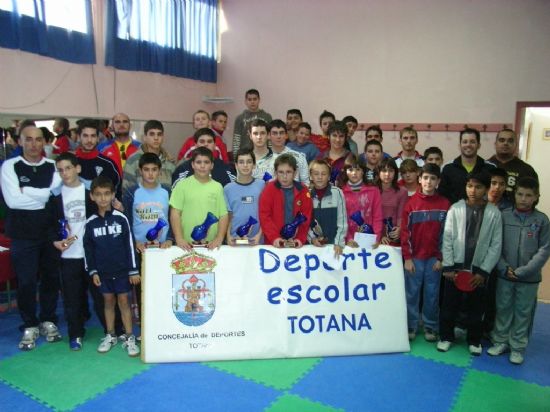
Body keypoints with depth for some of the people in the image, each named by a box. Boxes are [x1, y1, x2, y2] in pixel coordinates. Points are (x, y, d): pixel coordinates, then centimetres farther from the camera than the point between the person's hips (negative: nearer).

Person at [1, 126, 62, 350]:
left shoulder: (53, 166, 3)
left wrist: (26, 191, -13)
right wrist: (45, 197, -10)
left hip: (50, 232, 2)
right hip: (23, 234, -2)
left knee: (51, 278, 10)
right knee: (26, 281, 4)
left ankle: (48, 321, 27)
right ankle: (30, 326, 21)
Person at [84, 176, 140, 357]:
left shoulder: (120, 218, -6)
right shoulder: (90, 223, 0)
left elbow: (129, 245, -5)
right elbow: (88, 249, 5)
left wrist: (133, 270, -5)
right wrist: (93, 271, 2)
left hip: (121, 269, -2)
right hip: (102, 270, 2)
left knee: (123, 300, 3)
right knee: (108, 301, 12)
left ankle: (129, 338, 11)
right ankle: (110, 336, 26)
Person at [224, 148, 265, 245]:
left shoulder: (261, 185, -2)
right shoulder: (228, 188, 1)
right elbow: (228, 216, 5)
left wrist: (259, 235, -9)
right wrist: (228, 236, -7)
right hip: (235, 240, 1)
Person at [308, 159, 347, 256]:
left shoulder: (337, 193, -5)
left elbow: (342, 221, -5)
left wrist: (339, 243, -11)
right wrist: (312, 238, -9)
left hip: (334, 244, -1)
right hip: (313, 244, 1)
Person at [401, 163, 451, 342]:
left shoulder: (445, 204, 0)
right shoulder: (411, 202, -3)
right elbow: (405, 232, -4)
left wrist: (441, 258, -1)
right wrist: (407, 258, -7)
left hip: (434, 258, 1)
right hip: (414, 257, -1)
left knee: (432, 294, 10)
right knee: (412, 293, 7)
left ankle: (431, 327, 25)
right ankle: (411, 326, 21)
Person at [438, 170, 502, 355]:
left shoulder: (494, 213, -4)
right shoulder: (455, 209, -5)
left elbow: (496, 245, -3)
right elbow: (447, 239, -5)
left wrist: (483, 271, -7)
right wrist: (448, 267, -8)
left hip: (479, 269, 0)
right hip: (455, 267, 0)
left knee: (476, 308, 13)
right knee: (449, 305, 10)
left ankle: (474, 340, 31)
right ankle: (446, 337, 27)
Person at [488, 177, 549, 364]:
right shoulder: (504, 216, -4)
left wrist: (523, 271, -13)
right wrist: (504, 267, -12)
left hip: (529, 278, -1)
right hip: (504, 275, 1)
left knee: (523, 312, 11)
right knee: (503, 309, 13)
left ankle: (518, 347, 25)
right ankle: (500, 341, 28)